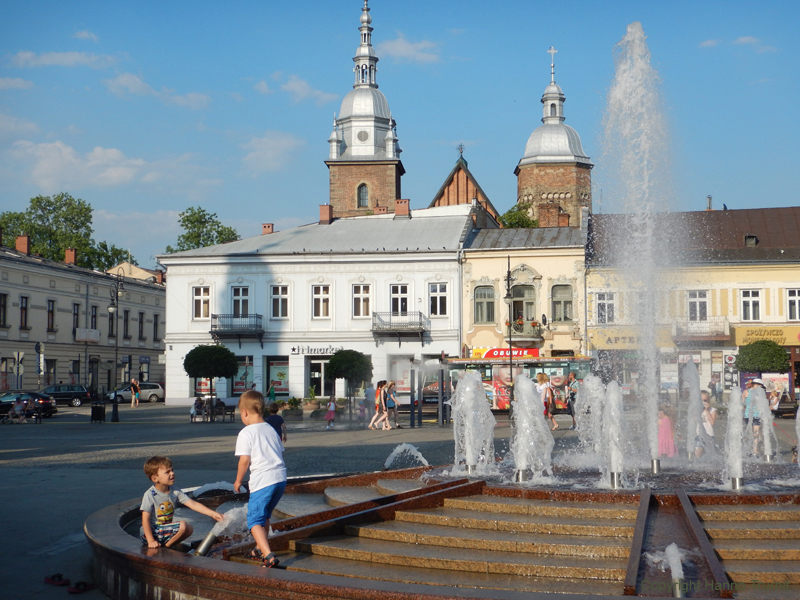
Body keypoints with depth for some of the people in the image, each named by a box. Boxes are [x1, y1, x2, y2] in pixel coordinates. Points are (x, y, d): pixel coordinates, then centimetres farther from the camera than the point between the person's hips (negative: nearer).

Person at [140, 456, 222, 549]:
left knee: (189, 529, -9)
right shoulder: (150, 495, -15)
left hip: (166, 530, 8)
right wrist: (151, 541, -24)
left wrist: (212, 513, -10)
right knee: (182, 525, -24)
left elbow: (193, 504, 0)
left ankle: (166, 546, -1)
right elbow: (145, 520, -16)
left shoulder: (175, 492, 3)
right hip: (152, 533, -8)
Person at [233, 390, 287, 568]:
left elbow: (244, 460, -11)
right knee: (265, 515, 26)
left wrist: (238, 481, 2)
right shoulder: (271, 430, 16)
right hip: (280, 477, 8)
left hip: (262, 481, -8)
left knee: (255, 520, -3)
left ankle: (268, 555, -20)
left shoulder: (246, 433, -7)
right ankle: (260, 549, 39)